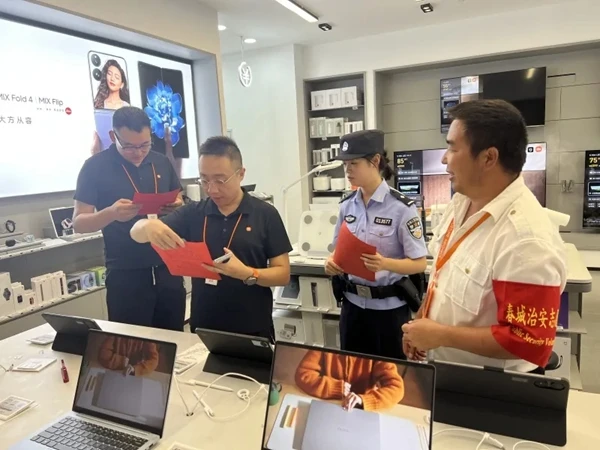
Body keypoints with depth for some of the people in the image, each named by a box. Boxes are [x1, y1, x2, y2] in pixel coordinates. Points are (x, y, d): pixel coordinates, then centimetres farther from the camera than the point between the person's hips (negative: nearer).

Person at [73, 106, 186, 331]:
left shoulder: (162, 162, 6)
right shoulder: (95, 166, -5)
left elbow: (180, 205, 15)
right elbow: (79, 223, -5)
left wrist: (178, 208, -9)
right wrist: (111, 213, -25)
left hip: (167, 268, 4)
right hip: (125, 275, -3)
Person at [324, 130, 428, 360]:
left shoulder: (401, 207, -15)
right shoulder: (347, 205, 2)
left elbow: (420, 263, -13)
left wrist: (385, 264, -30)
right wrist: (332, 262, -10)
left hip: (389, 307, -4)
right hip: (353, 304, 5)